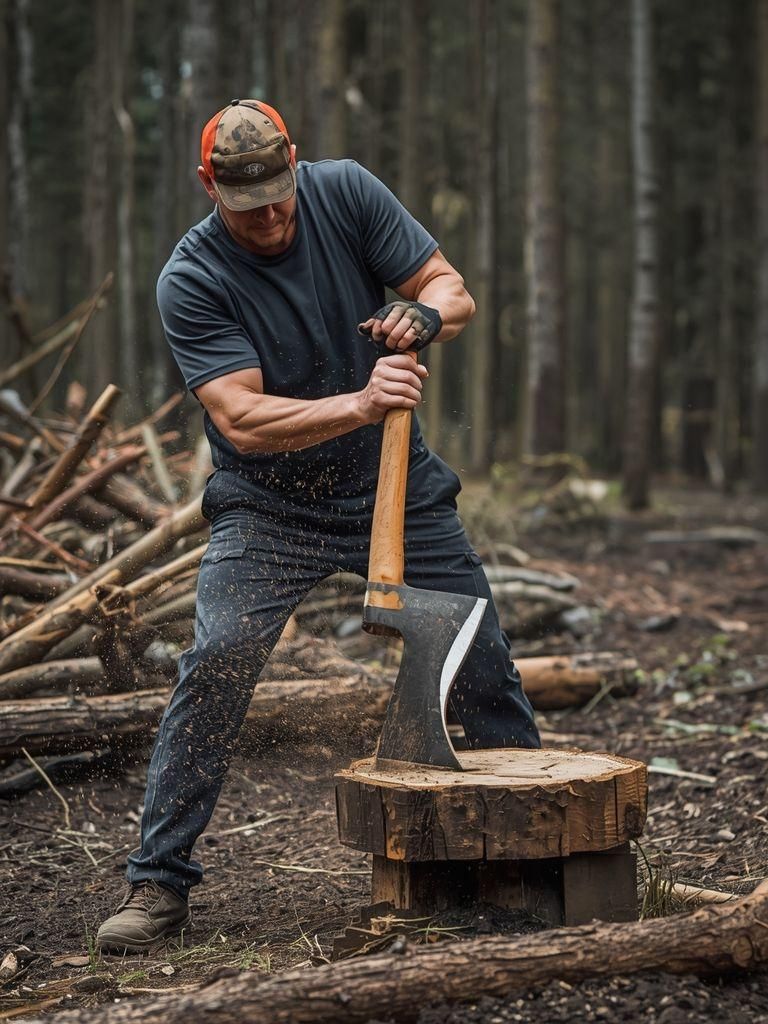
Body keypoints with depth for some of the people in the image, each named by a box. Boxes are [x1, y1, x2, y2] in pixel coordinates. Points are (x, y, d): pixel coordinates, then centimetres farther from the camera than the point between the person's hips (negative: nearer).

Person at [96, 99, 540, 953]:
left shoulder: (345, 192, -8)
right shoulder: (190, 281, -17)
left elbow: (452, 290, -5)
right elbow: (241, 420, -25)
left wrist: (424, 314, -29)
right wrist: (360, 405, -39)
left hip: (399, 491, 3)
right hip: (267, 507, -3)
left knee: (483, 660, 4)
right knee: (218, 660, -21)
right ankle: (158, 884, -10)